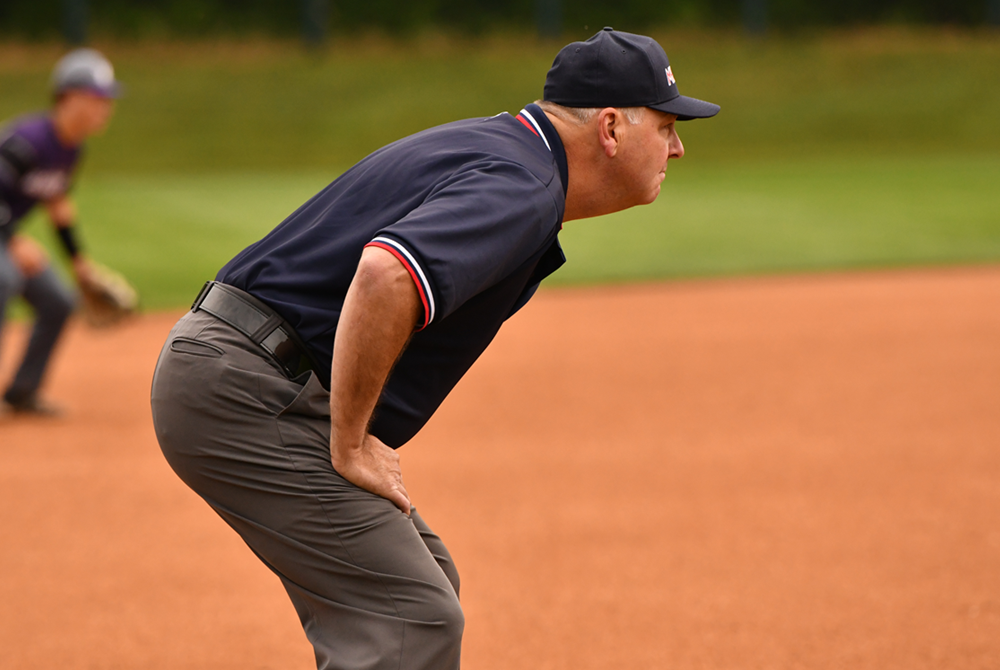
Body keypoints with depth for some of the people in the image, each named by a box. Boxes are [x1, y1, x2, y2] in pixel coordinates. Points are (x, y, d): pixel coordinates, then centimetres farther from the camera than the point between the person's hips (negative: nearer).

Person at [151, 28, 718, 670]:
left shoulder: (491, 142, 17)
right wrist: (348, 446, -24)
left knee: (425, 586, 18)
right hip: (248, 393, -10)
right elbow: (385, 274, -35)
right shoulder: (523, 188, -16)